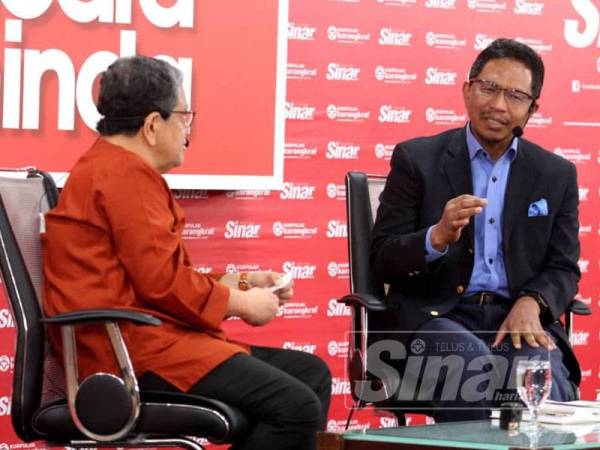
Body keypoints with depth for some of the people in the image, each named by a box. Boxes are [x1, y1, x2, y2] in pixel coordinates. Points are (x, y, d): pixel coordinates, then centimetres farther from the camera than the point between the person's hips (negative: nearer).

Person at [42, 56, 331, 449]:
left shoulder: (112, 169, 23)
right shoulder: (127, 174, -12)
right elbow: (162, 282, -18)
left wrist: (239, 284, 15)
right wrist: (241, 303, -5)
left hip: (144, 338, 12)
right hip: (137, 348, -12)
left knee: (312, 373, 10)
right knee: (296, 408, -23)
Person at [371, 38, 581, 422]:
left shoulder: (557, 175, 13)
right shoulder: (417, 159, 5)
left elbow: (563, 270, 12)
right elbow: (383, 260, 1)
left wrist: (530, 304, -11)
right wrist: (437, 238, -20)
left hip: (517, 318, 2)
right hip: (437, 315, -2)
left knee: (546, 380, -32)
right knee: (473, 369, -36)